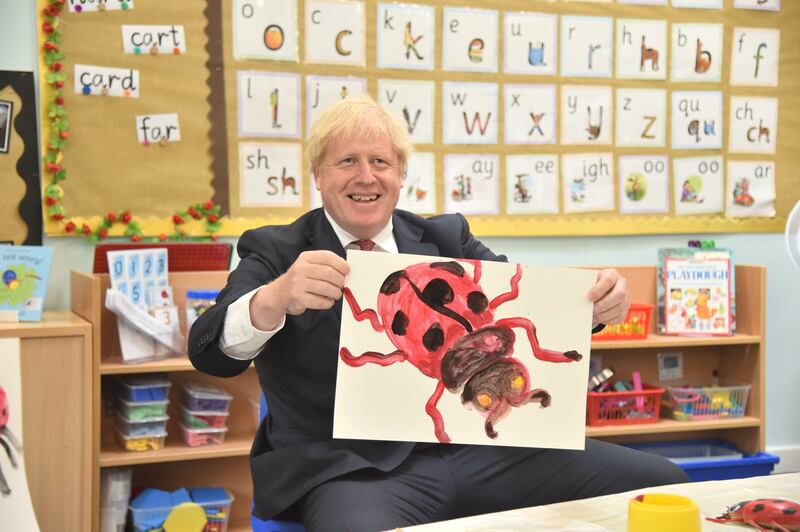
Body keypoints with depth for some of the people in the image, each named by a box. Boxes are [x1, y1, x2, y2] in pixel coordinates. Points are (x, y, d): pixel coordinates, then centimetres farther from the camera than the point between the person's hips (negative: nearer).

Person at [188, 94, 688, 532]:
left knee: (663, 483, -7)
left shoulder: (447, 237, 16)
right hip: (352, 468, -4)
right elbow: (211, 352, -10)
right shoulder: (275, 253, 5)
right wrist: (275, 297, -32)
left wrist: (596, 300, -18)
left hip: (476, 446, 5)